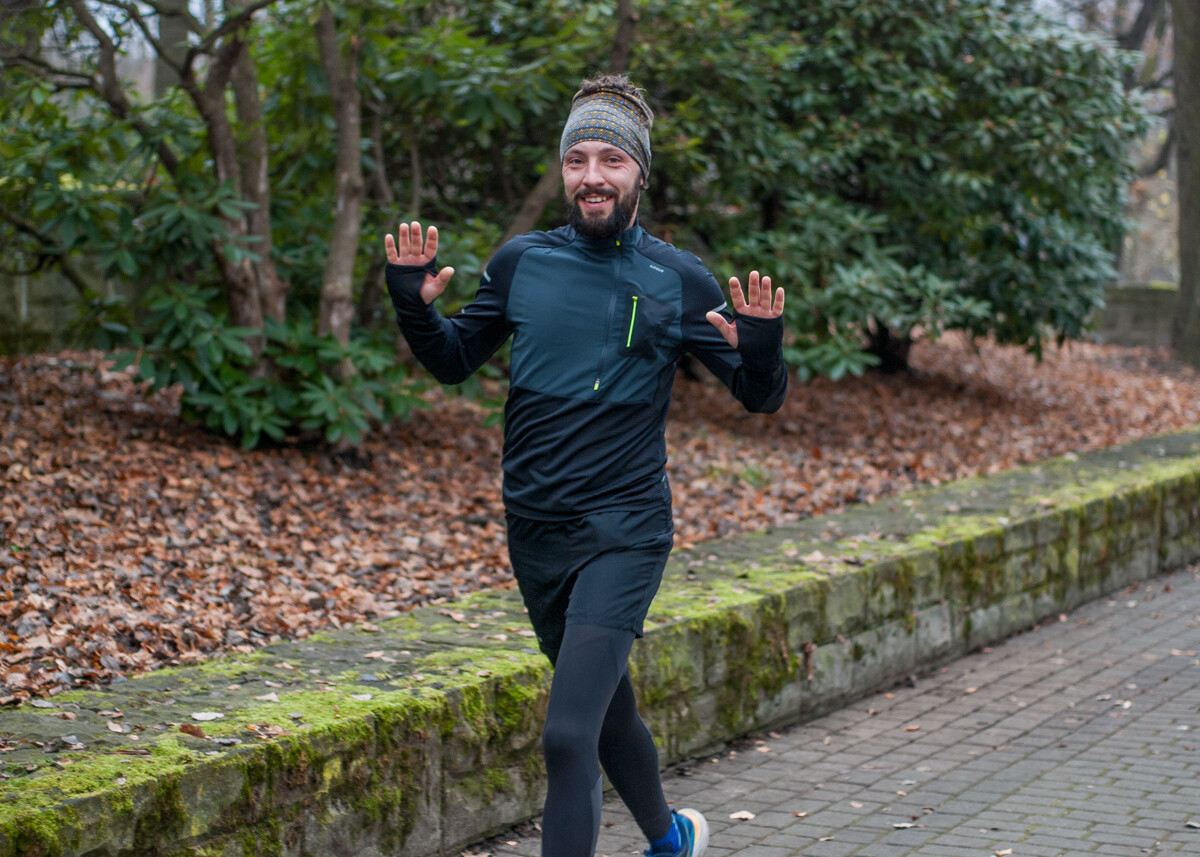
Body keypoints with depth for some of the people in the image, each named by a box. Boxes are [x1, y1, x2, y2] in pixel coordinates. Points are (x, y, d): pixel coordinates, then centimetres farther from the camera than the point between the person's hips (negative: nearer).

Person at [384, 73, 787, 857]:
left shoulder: (680, 281, -4)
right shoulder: (521, 262, 3)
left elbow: (761, 396, 2)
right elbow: (454, 360, 14)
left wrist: (763, 348, -20)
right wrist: (415, 307, -5)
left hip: (624, 534, -4)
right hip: (533, 531, 4)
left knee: (568, 736, -16)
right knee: (607, 707, 22)